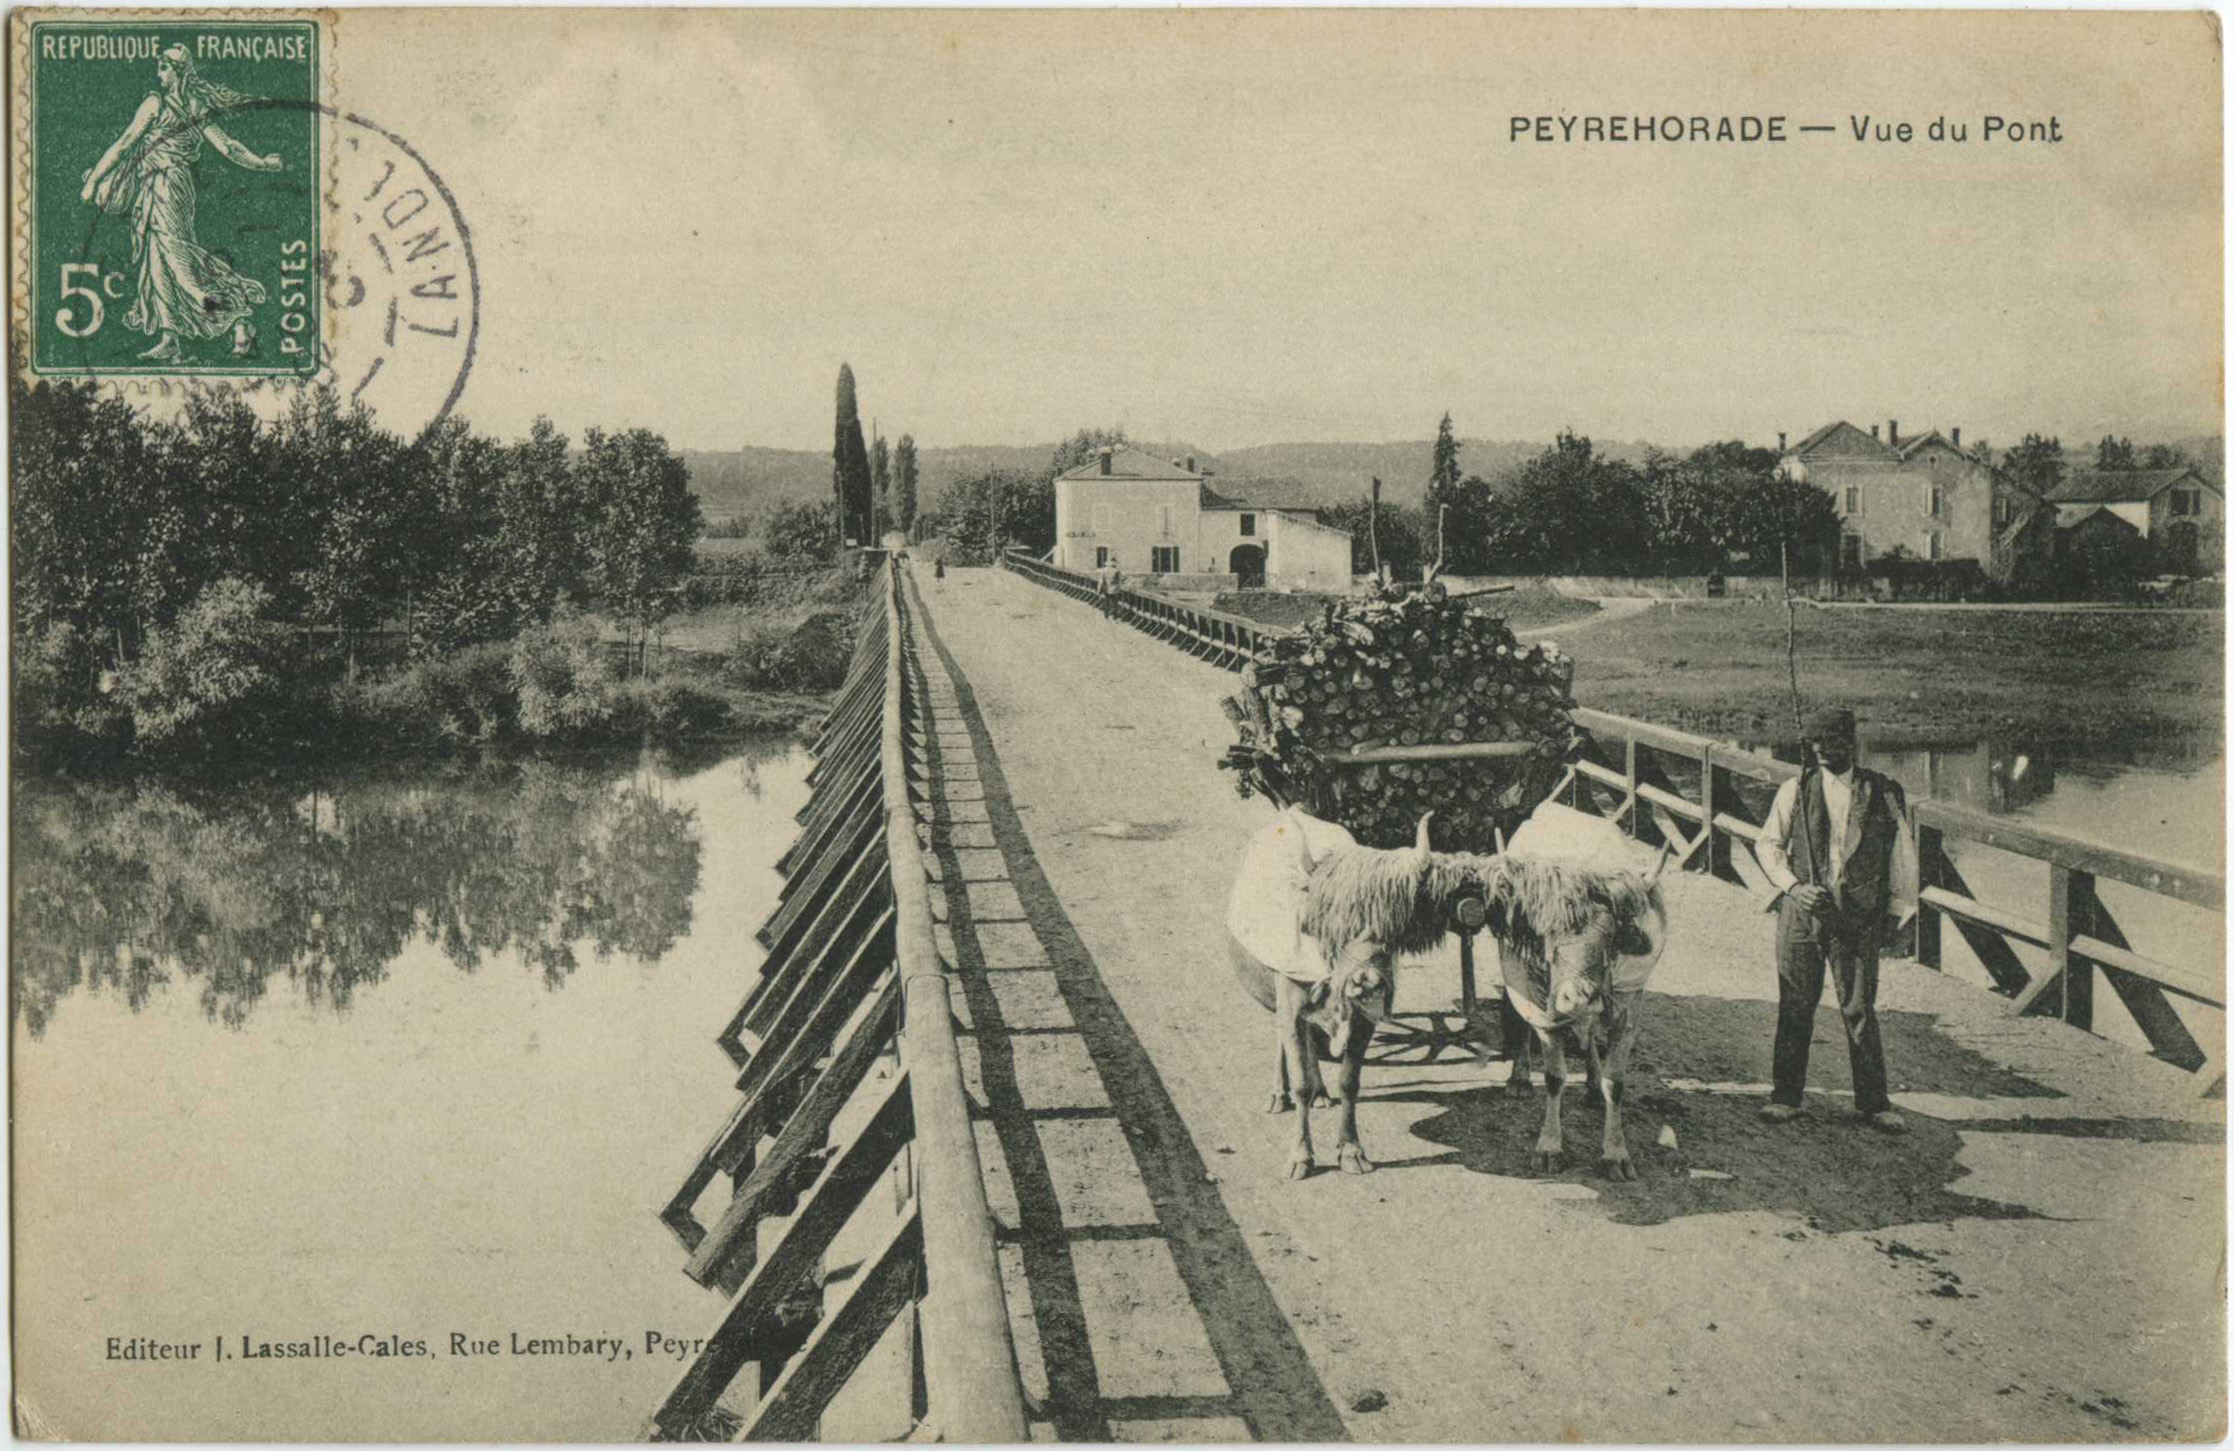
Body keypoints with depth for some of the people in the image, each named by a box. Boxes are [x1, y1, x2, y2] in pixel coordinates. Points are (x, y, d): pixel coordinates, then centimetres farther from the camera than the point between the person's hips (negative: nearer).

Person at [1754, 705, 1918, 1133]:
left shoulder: (1883, 793, 5)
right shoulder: (1795, 791, 5)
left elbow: (1902, 854, 10)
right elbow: (1768, 844, 8)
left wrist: (1897, 911, 7)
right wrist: (1793, 885, -6)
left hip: (1857, 916, -1)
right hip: (1801, 911, 1)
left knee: (1859, 1008, -1)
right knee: (1795, 1007, 6)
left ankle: (1873, 1103, 8)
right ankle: (1785, 1097, 16)